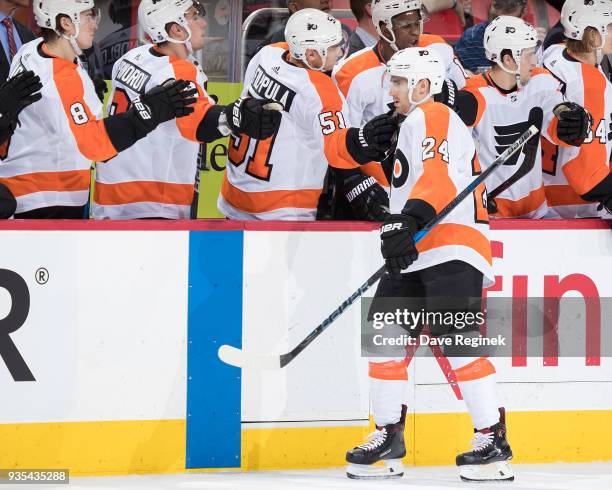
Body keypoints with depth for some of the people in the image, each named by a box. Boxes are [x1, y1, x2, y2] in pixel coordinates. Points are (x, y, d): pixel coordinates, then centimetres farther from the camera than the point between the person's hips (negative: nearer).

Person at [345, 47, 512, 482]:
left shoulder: (432, 117, -5)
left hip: (452, 251, -11)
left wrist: (411, 218, -34)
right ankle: (389, 439, 13)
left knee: (456, 341, -19)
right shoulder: (414, 125, 29)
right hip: (417, 255, 11)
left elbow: (439, 176, -22)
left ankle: (494, 441, -19)